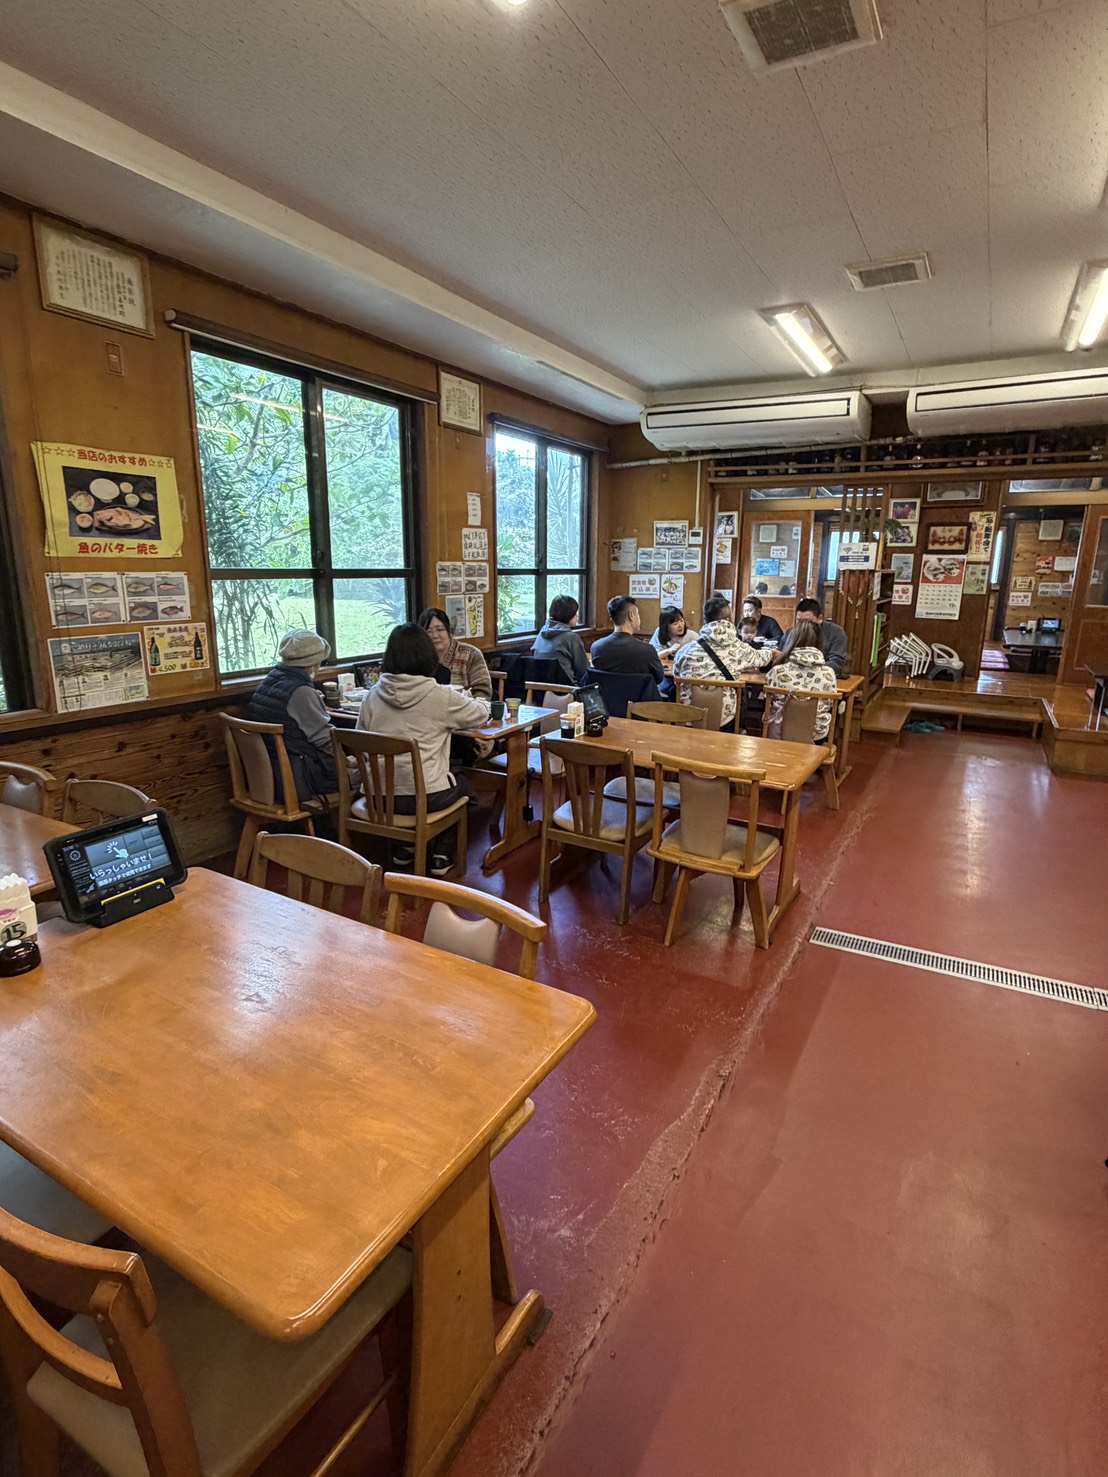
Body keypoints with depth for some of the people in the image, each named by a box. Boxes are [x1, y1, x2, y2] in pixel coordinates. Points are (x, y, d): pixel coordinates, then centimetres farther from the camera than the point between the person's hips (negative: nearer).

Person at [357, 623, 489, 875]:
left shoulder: (373, 695, -1)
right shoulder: (440, 696, -12)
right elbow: (482, 714, 4)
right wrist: (467, 700, 27)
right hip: (425, 797, -4)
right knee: (461, 787, 29)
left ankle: (404, 847, 34)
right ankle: (442, 855, 26)